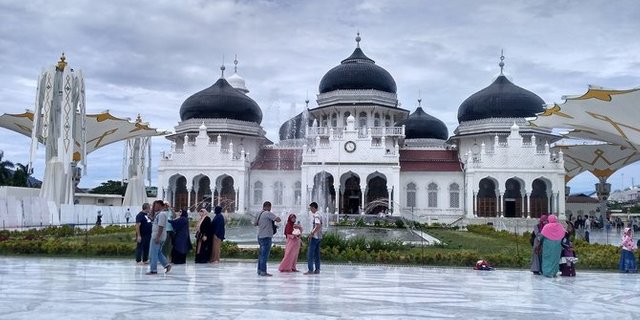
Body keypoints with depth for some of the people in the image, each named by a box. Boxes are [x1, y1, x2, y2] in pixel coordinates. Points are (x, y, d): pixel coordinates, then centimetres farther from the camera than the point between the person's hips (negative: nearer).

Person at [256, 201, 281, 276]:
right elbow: (278, 219, -20)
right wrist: (275, 218, 2)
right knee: (264, 254, -6)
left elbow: (256, 223, 23)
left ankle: (259, 270, 19)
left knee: (261, 254, 15)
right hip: (266, 236, -8)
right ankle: (263, 271, -6)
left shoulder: (260, 214, 12)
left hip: (260, 236, 9)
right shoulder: (268, 213, -13)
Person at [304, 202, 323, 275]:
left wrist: (312, 234, -21)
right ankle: (317, 269, 12)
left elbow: (318, 226, -24)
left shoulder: (316, 215, -14)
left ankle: (310, 269, -8)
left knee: (310, 253, -7)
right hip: (319, 237, 10)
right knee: (316, 254, 11)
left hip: (315, 237, -10)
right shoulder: (318, 215, 16)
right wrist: (311, 233, 19)